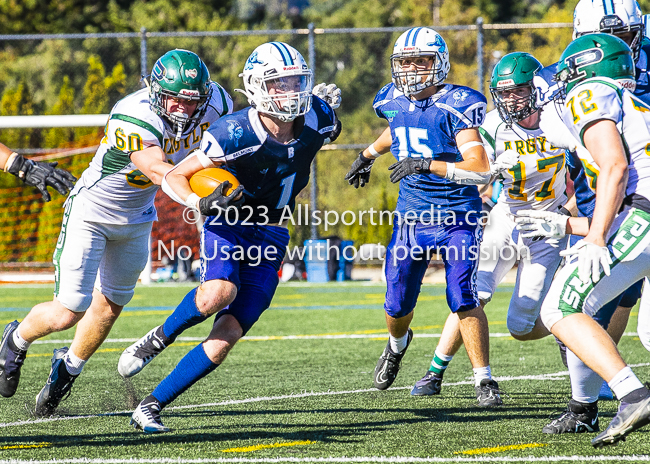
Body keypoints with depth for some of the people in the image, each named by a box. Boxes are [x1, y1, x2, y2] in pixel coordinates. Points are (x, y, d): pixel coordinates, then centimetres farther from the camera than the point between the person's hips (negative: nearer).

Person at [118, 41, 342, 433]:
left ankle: (152, 407, 1)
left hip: (269, 236, 4)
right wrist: (202, 203, -33)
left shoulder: (316, 119, -8)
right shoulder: (237, 134, -23)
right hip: (227, 224, -4)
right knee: (218, 293, -35)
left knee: (227, 337, -7)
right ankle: (158, 339, -6)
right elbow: (173, 178, -19)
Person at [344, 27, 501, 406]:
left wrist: (427, 164, -34)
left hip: (458, 217, -5)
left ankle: (485, 381, -4)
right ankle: (397, 345, 43)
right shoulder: (394, 101, 2)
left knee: (464, 300, -16)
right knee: (398, 306, 8)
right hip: (412, 217, 5)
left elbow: (481, 170, -26)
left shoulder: (455, 105, -18)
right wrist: (369, 154, 36)